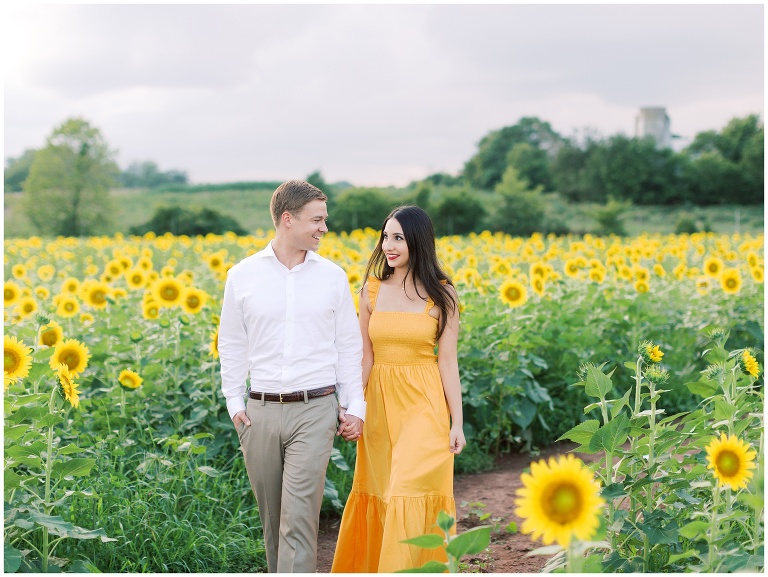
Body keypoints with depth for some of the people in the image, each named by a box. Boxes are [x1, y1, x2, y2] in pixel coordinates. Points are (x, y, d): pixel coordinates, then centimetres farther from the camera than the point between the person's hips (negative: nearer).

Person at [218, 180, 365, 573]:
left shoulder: (332, 277, 4)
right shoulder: (242, 276, 2)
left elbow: (348, 347, 9)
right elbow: (231, 345, 9)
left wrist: (354, 406, 4)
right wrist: (234, 402, 3)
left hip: (315, 409, -1)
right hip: (261, 410, 1)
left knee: (299, 516, -10)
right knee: (271, 515, 12)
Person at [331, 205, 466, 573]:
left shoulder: (441, 294, -3)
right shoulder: (371, 290, 5)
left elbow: (448, 360, -3)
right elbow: (364, 356, 6)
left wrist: (457, 422, -5)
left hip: (423, 405, -3)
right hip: (380, 404, 3)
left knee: (412, 492, -11)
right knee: (380, 495, 11)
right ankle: (369, 565, 27)